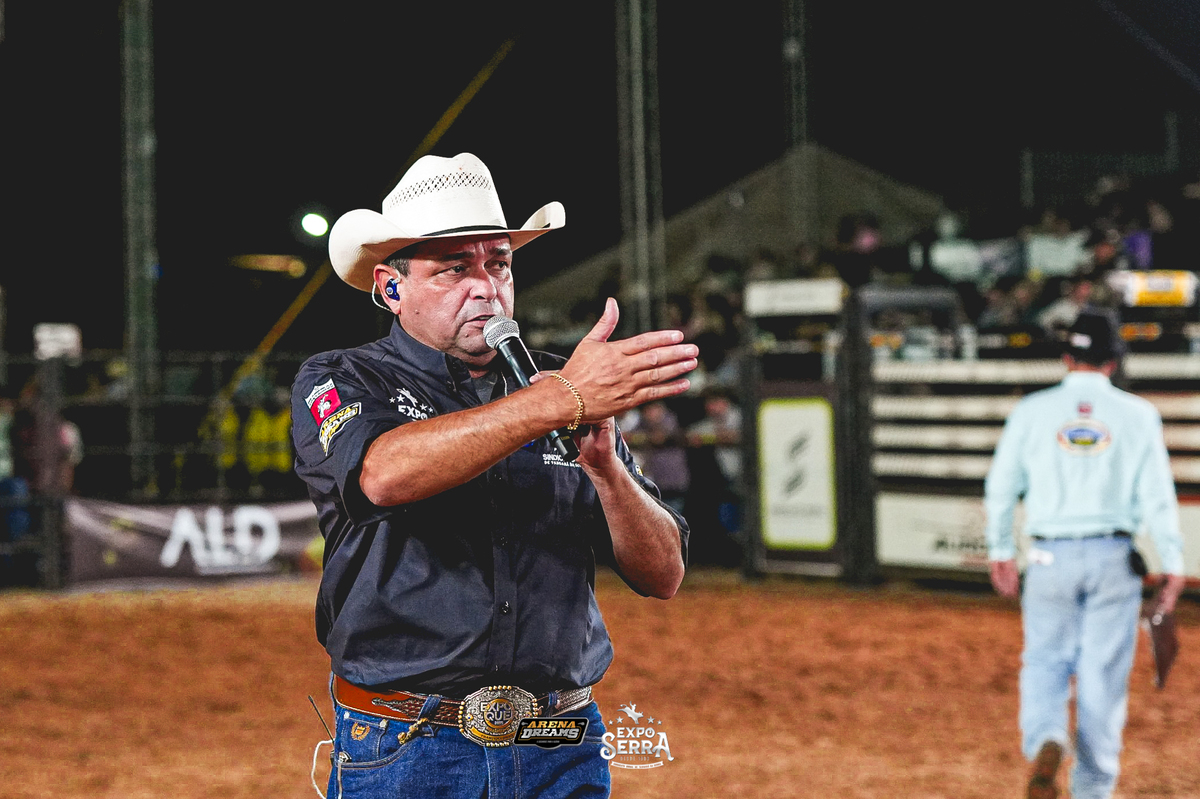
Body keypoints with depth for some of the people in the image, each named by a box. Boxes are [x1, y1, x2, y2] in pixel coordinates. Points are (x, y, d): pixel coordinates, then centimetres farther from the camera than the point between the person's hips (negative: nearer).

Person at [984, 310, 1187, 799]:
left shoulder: (1032, 411, 1)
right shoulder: (1138, 415, 0)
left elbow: (1001, 487, 6)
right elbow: (1157, 496, -3)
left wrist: (1000, 552, 18)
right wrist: (1173, 566, 2)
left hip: (1050, 558, 0)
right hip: (1114, 558, 0)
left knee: (1045, 662, 8)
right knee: (1105, 673, 7)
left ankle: (1045, 741, -21)